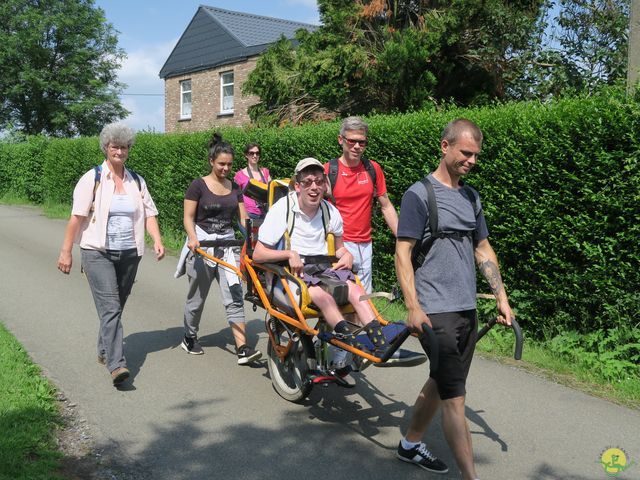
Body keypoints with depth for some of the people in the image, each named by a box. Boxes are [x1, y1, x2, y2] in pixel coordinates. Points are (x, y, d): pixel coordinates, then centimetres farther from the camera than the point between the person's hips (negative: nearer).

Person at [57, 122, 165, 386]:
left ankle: (104, 351, 32)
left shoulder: (136, 181, 10)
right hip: (98, 253, -5)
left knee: (116, 307, 14)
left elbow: (149, 213, 8)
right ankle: (117, 364, -19)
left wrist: (157, 240, -8)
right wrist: (66, 251, -8)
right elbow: (77, 217, -6)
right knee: (111, 308, -14)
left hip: (129, 254, 5)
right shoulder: (92, 178, -3)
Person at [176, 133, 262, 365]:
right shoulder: (198, 185, -4)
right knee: (197, 297, 9)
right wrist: (193, 239, -24)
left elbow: (243, 218, 8)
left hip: (227, 245, 4)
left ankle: (243, 349, -8)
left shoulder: (234, 187, 9)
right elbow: (188, 217, -7)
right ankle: (189, 338, 30)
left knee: (234, 298, -5)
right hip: (202, 245, -4)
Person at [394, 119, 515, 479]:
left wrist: (502, 296, 13)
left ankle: (411, 444, 34)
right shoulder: (420, 194, -8)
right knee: (454, 396, -5)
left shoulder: (471, 197, 14)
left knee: (441, 384, 17)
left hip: (468, 310, 7)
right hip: (436, 311, -7)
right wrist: (413, 307, -17)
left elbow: (483, 249, 19)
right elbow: (403, 253, -10)